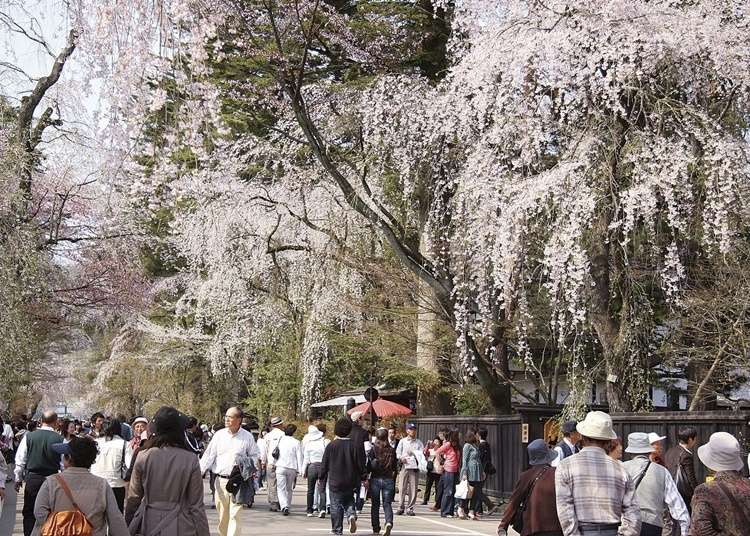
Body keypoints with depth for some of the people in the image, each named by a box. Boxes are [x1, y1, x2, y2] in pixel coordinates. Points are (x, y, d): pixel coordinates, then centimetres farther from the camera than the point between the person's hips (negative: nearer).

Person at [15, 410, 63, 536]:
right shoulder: (60, 439, -11)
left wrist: (18, 479, 10)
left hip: (32, 479, 1)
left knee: (29, 513, 12)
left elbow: (20, 460, -1)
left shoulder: (29, 436, -7)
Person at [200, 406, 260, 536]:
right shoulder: (219, 435, 6)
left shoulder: (247, 437, 2)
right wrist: (199, 472, -4)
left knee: (235, 515, -7)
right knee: (222, 514, 8)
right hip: (221, 480, 2)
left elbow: (255, 455, 12)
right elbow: (209, 455, 5)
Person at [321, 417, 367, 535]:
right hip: (351, 482, 2)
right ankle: (351, 515, -8)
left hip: (335, 482, -2)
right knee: (349, 501, 20)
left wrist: (321, 477, 11)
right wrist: (364, 478, 10)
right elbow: (360, 464, 0)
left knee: (336, 507, 5)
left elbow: (325, 464, -2)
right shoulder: (353, 446, -4)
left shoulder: (331, 445, -8)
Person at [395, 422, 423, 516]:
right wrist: (401, 458, -10)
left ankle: (410, 508, 4)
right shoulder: (402, 441, 14)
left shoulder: (419, 442, 14)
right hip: (404, 466, 0)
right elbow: (397, 453, 9)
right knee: (402, 487, -4)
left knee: (413, 488, -2)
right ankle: (401, 507, 3)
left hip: (415, 467, 1)